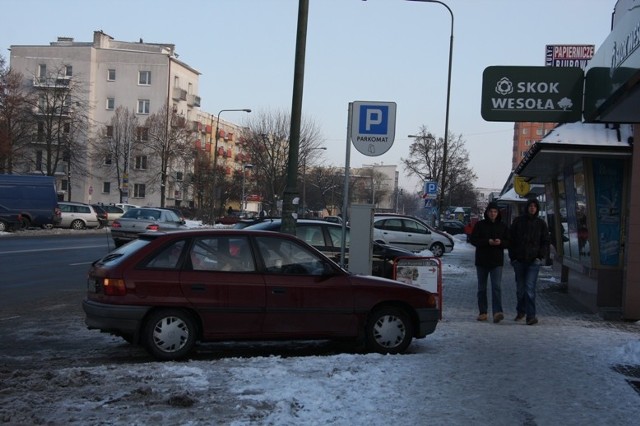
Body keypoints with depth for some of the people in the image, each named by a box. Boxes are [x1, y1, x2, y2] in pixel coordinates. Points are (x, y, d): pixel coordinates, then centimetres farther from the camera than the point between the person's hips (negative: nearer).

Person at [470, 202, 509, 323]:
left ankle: (497, 312, -20)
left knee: (497, 287, -13)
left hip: (496, 261, -1)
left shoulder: (503, 226, 6)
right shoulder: (480, 225, 2)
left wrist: (500, 242, -16)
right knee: (482, 288, 8)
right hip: (481, 260, 1)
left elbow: (509, 242, 6)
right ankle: (483, 312, 17)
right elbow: (473, 239, -5)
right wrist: (487, 242, -18)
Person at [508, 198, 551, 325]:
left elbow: (546, 242, 8)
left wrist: (541, 256, -5)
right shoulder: (518, 221, 6)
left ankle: (531, 315, -13)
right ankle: (521, 311, 30)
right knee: (520, 288, 11)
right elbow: (511, 239, 8)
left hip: (534, 261, -2)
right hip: (519, 260, 2)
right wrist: (512, 256, 1)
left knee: (530, 288, -13)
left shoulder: (541, 223, 6)